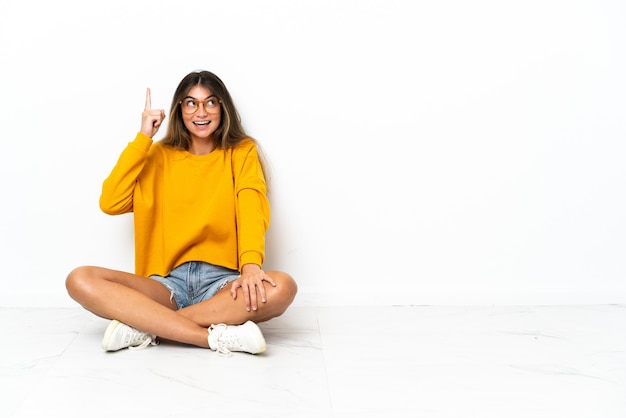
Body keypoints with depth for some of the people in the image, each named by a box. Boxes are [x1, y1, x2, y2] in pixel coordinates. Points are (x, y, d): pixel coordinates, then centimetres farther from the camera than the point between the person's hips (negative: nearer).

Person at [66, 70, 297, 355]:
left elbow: (252, 209, -9)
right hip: (168, 283, 2)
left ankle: (145, 327, -26)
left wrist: (251, 264, -29)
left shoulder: (242, 152, 9)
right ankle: (218, 337, -31)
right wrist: (143, 138, 0)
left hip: (222, 281, -1)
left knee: (282, 287, -33)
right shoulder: (160, 155, 14)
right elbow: (110, 203, 0)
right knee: (80, 280, -24)